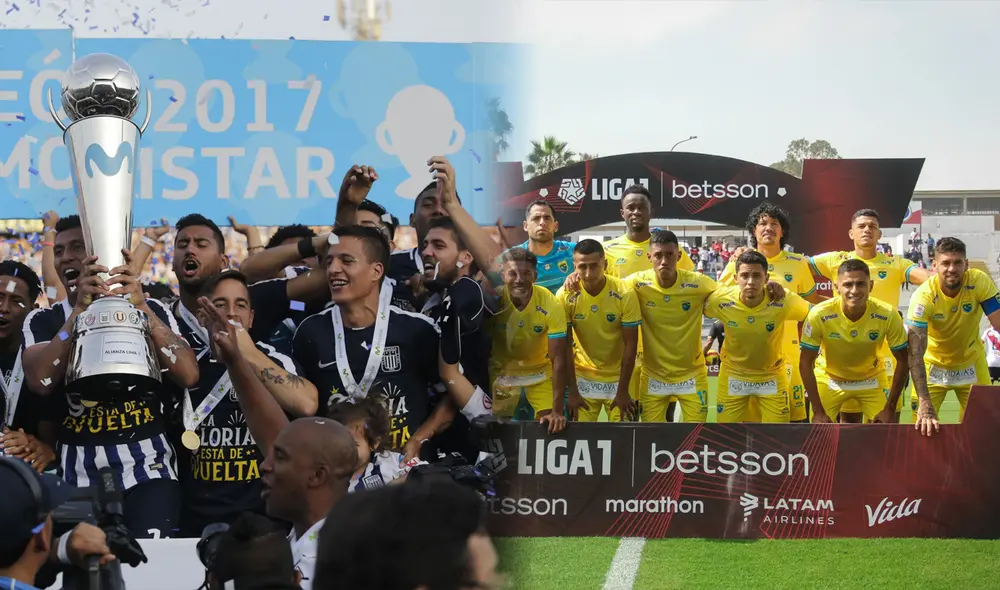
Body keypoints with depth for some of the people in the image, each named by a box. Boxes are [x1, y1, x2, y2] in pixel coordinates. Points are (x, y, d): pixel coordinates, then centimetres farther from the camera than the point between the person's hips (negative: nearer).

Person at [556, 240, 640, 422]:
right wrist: (572, 390, -9)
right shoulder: (565, 296, -14)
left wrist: (623, 391, -12)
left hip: (619, 377, -1)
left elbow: (630, 344, -12)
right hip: (583, 378, 1)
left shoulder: (625, 294, -18)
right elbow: (566, 345, -7)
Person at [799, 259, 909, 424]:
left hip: (872, 380, 1)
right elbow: (806, 363, -19)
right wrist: (818, 411, -21)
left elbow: (903, 361, -13)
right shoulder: (819, 315, -30)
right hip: (829, 379, -1)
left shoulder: (888, 316, -27)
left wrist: (890, 409, -15)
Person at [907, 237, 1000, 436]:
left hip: (972, 363, 2)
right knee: (923, 424, -9)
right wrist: (924, 404, -44)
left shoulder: (980, 282, -23)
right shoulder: (923, 296, -30)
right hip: (933, 365, -2)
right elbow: (915, 353, -35)